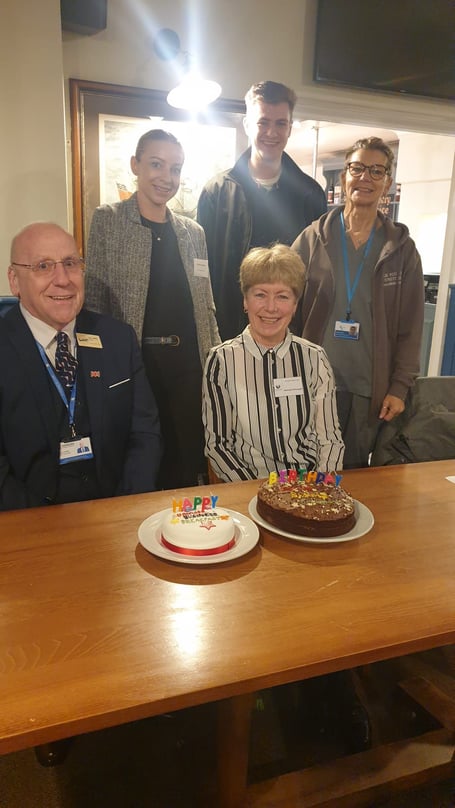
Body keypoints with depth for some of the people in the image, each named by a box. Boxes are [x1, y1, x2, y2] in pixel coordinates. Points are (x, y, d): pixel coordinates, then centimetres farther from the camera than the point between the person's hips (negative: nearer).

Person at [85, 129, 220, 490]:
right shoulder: (108, 220, 0)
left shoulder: (193, 231, 12)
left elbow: (206, 307, 15)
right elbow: (94, 300, -2)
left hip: (188, 366, 4)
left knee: (187, 466, 10)